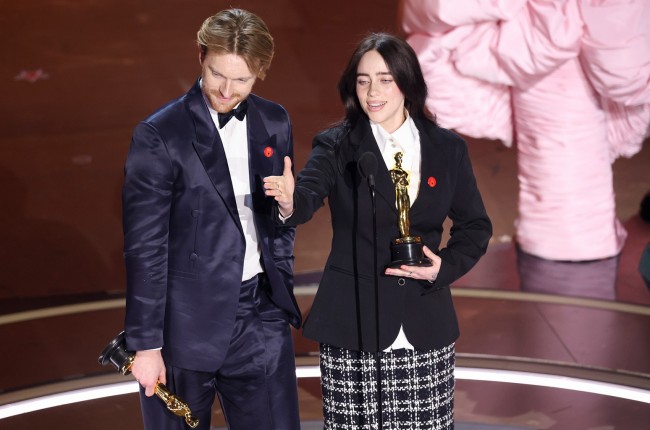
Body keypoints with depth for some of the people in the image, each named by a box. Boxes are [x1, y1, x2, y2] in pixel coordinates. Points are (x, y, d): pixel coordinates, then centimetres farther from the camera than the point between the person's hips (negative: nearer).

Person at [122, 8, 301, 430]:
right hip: (188, 319, -4)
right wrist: (146, 344, -11)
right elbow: (145, 247, -12)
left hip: (260, 316, 4)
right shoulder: (159, 135, -11)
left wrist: (282, 290, 12)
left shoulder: (275, 122, 5)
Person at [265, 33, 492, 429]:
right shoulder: (336, 146, -1)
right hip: (352, 327, -2)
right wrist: (289, 202, -43)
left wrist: (444, 267, -7)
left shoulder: (447, 148, 5)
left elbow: (476, 226, 11)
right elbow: (308, 195, -20)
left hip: (425, 328, 2)